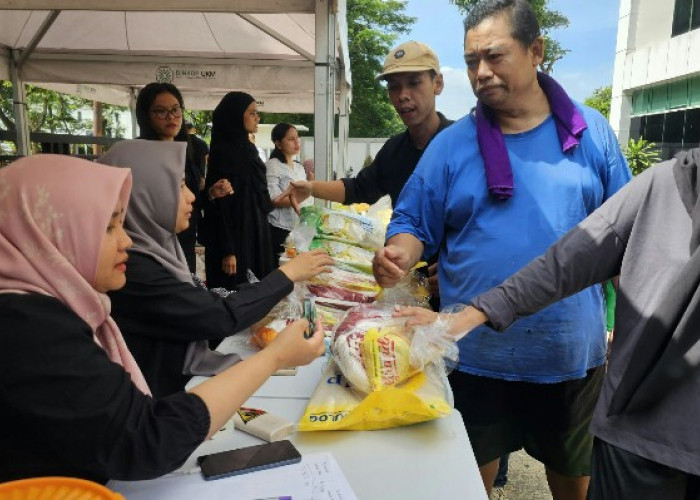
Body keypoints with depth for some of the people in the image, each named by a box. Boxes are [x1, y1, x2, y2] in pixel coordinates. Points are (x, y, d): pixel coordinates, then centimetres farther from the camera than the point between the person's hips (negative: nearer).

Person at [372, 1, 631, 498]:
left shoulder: (593, 131, -1)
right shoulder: (451, 144, -4)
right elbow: (414, 224, -2)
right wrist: (397, 255, -24)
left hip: (573, 350, 2)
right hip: (477, 355, -1)